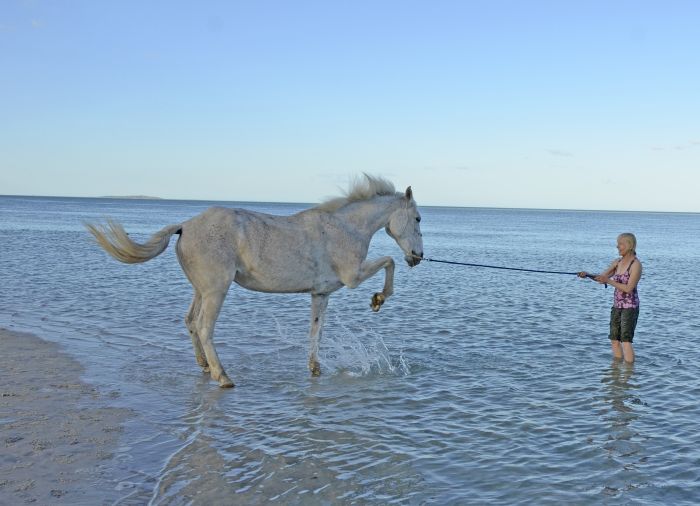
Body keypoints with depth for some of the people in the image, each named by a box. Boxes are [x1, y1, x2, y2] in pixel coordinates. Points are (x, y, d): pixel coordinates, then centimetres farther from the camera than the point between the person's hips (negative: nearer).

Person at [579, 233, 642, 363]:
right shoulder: (617, 262, 7)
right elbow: (601, 277, 5)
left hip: (630, 306, -7)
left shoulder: (636, 264, -15)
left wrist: (609, 281, -21)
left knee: (626, 341, -10)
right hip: (617, 305, 8)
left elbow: (628, 288, -20)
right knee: (614, 340, 11)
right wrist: (588, 275, -13)